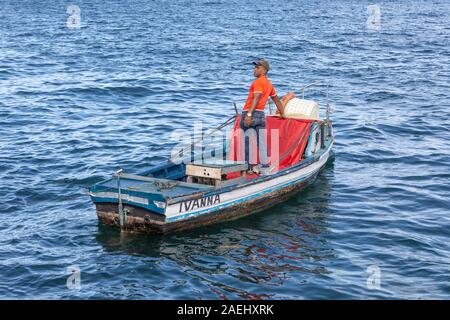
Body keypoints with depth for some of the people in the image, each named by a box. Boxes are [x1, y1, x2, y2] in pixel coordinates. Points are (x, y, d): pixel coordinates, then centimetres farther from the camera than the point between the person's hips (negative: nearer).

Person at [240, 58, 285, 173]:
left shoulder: (258, 82, -7)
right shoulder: (269, 84, 20)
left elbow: (256, 99, -19)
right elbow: (277, 100, 29)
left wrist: (249, 114, -26)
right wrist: (282, 114, 39)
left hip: (251, 113, -8)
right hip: (261, 115, 8)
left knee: (247, 141, 0)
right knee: (262, 143, 6)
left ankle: (251, 165, 1)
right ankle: (265, 165, 6)